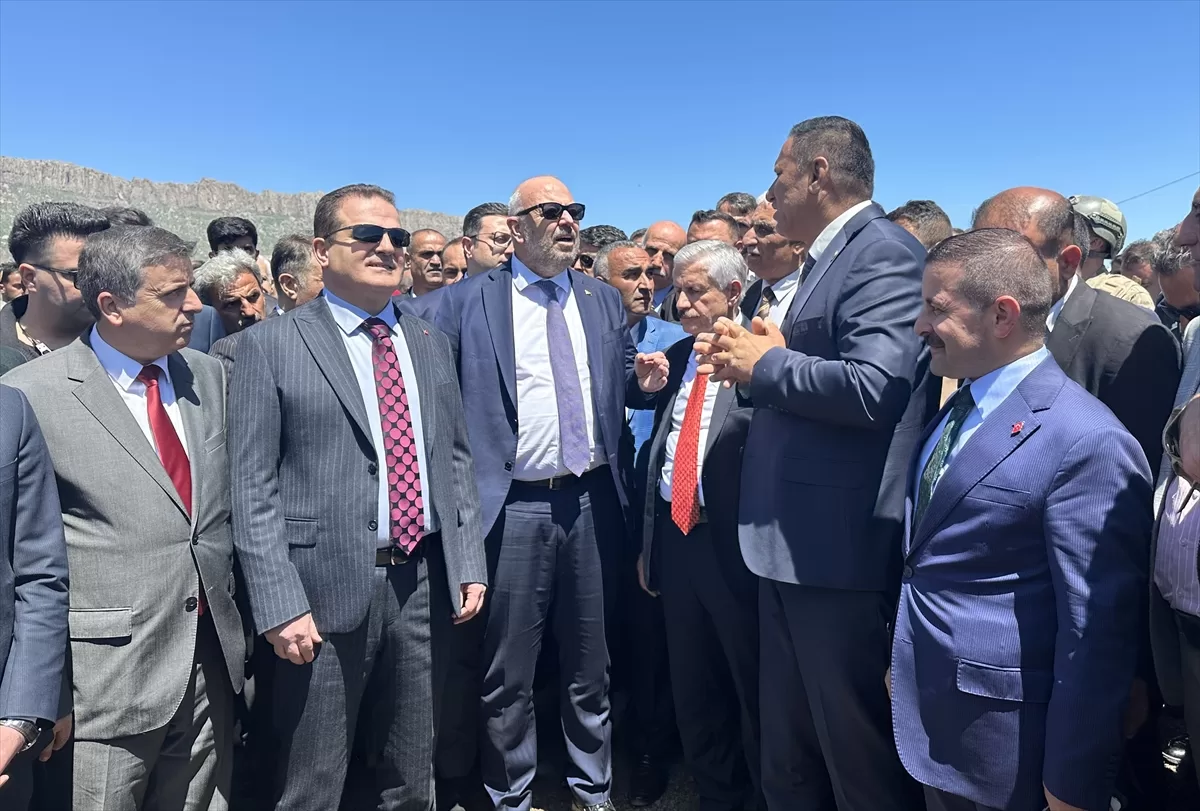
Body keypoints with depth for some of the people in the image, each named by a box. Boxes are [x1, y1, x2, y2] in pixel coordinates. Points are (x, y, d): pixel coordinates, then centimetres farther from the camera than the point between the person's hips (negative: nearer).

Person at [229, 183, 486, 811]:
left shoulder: (430, 344, 11)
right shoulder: (271, 345, -4)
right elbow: (253, 488, -7)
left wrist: (469, 564, 7)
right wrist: (280, 605, -13)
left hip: (424, 585, 4)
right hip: (327, 591, -4)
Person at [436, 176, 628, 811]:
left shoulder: (605, 301, 11)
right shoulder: (468, 302, -1)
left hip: (592, 501, 4)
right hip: (513, 507, -3)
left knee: (591, 668, 16)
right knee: (507, 675, 8)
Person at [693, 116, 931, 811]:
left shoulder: (886, 253, -13)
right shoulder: (830, 258, 17)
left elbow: (869, 388, -27)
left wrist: (767, 363, -13)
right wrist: (749, 361, 3)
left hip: (840, 548, -10)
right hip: (794, 545, 10)